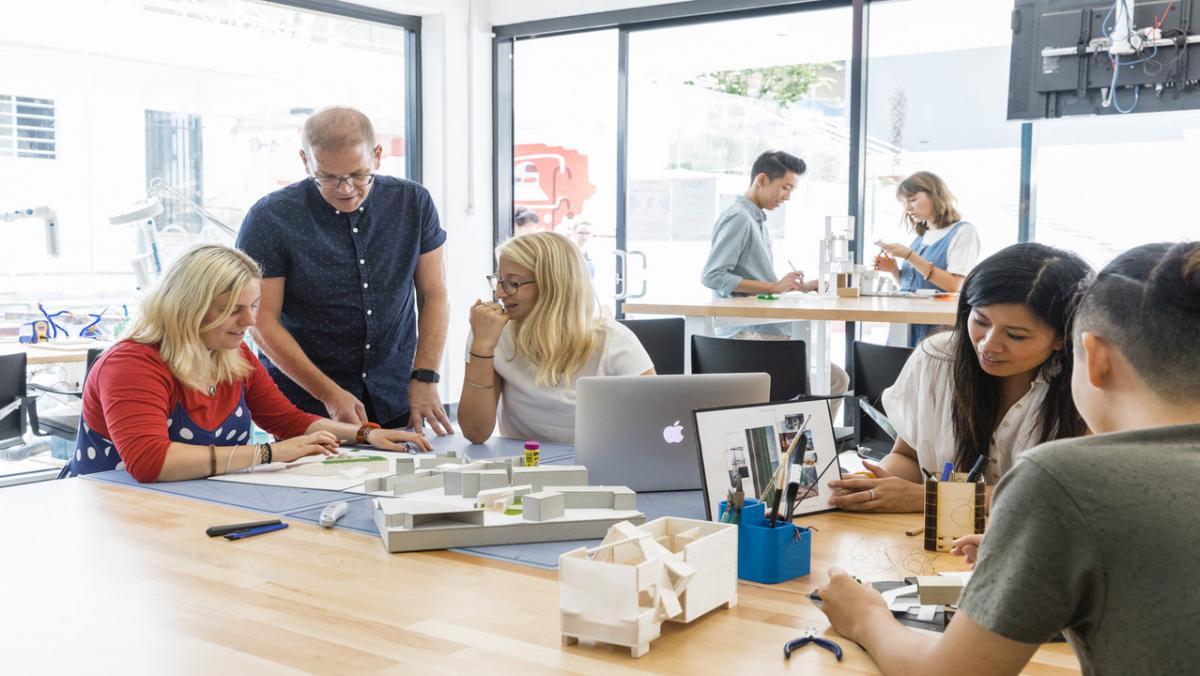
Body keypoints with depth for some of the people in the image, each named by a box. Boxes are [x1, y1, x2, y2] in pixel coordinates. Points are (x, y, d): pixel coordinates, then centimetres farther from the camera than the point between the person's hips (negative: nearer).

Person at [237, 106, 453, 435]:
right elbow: (263, 322, -10)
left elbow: (434, 296, 1)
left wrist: (424, 380, -10)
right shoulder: (270, 219, -10)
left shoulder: (413, 203, -1)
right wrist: (330, 394, -17)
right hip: (304, 403, -2)